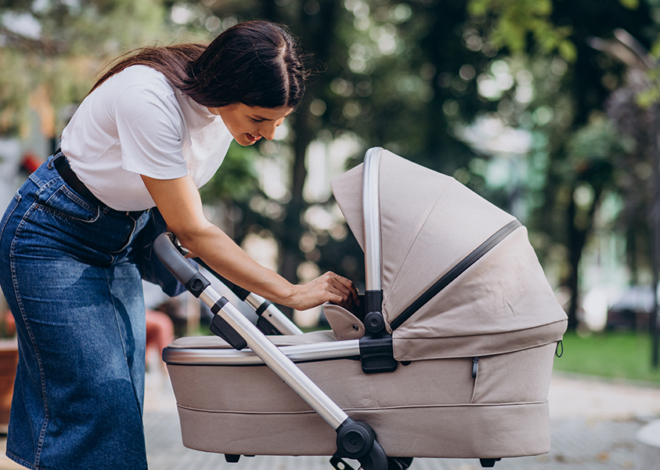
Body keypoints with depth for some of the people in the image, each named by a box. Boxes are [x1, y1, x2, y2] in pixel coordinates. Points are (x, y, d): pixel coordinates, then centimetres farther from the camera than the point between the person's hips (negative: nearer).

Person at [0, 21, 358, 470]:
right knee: (98, 399, -13)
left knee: (124, 397, 4)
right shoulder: (149, 99, -33)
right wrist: (292, 294, -26)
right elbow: (193, 231, -28)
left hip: (121, 239, 7)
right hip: (54, 241, -7)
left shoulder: (229, 104, -10)